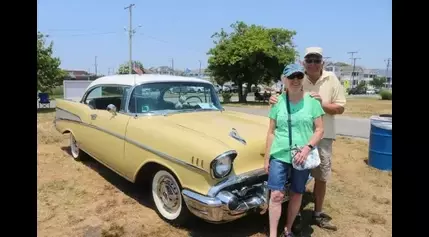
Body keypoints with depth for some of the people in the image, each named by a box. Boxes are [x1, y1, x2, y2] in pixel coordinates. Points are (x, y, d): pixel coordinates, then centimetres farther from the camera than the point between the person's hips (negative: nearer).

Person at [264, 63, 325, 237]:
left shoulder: (312, 101, -3)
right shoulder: (278, 102, -1)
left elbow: (319, 130, -1)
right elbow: (271, 132, 3)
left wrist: (307, 147, -17)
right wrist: (266, 158, 3)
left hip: (303, 157, 0)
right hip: (279, 155, 0)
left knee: (297, 194, 12)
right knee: (276, 195, -3)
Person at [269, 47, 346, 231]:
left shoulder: (331, 79, -2)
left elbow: (340, 108, 0)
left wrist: (322, 105, -18)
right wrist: (275, 100, -21)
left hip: (323, 137, 2)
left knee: (321, 178, 15)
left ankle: (318, 214, 34)